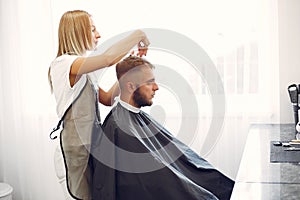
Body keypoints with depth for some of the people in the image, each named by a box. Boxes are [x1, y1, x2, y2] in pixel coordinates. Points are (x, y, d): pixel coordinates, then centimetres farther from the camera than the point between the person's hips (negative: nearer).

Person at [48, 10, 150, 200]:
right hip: (80, 146, -9)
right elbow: (109, 58, -34)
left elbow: (107, 98, 11)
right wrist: (138, 35, -21)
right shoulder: (63, 63, -17)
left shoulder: (83, 68, 15)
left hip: (92, 141, 9)